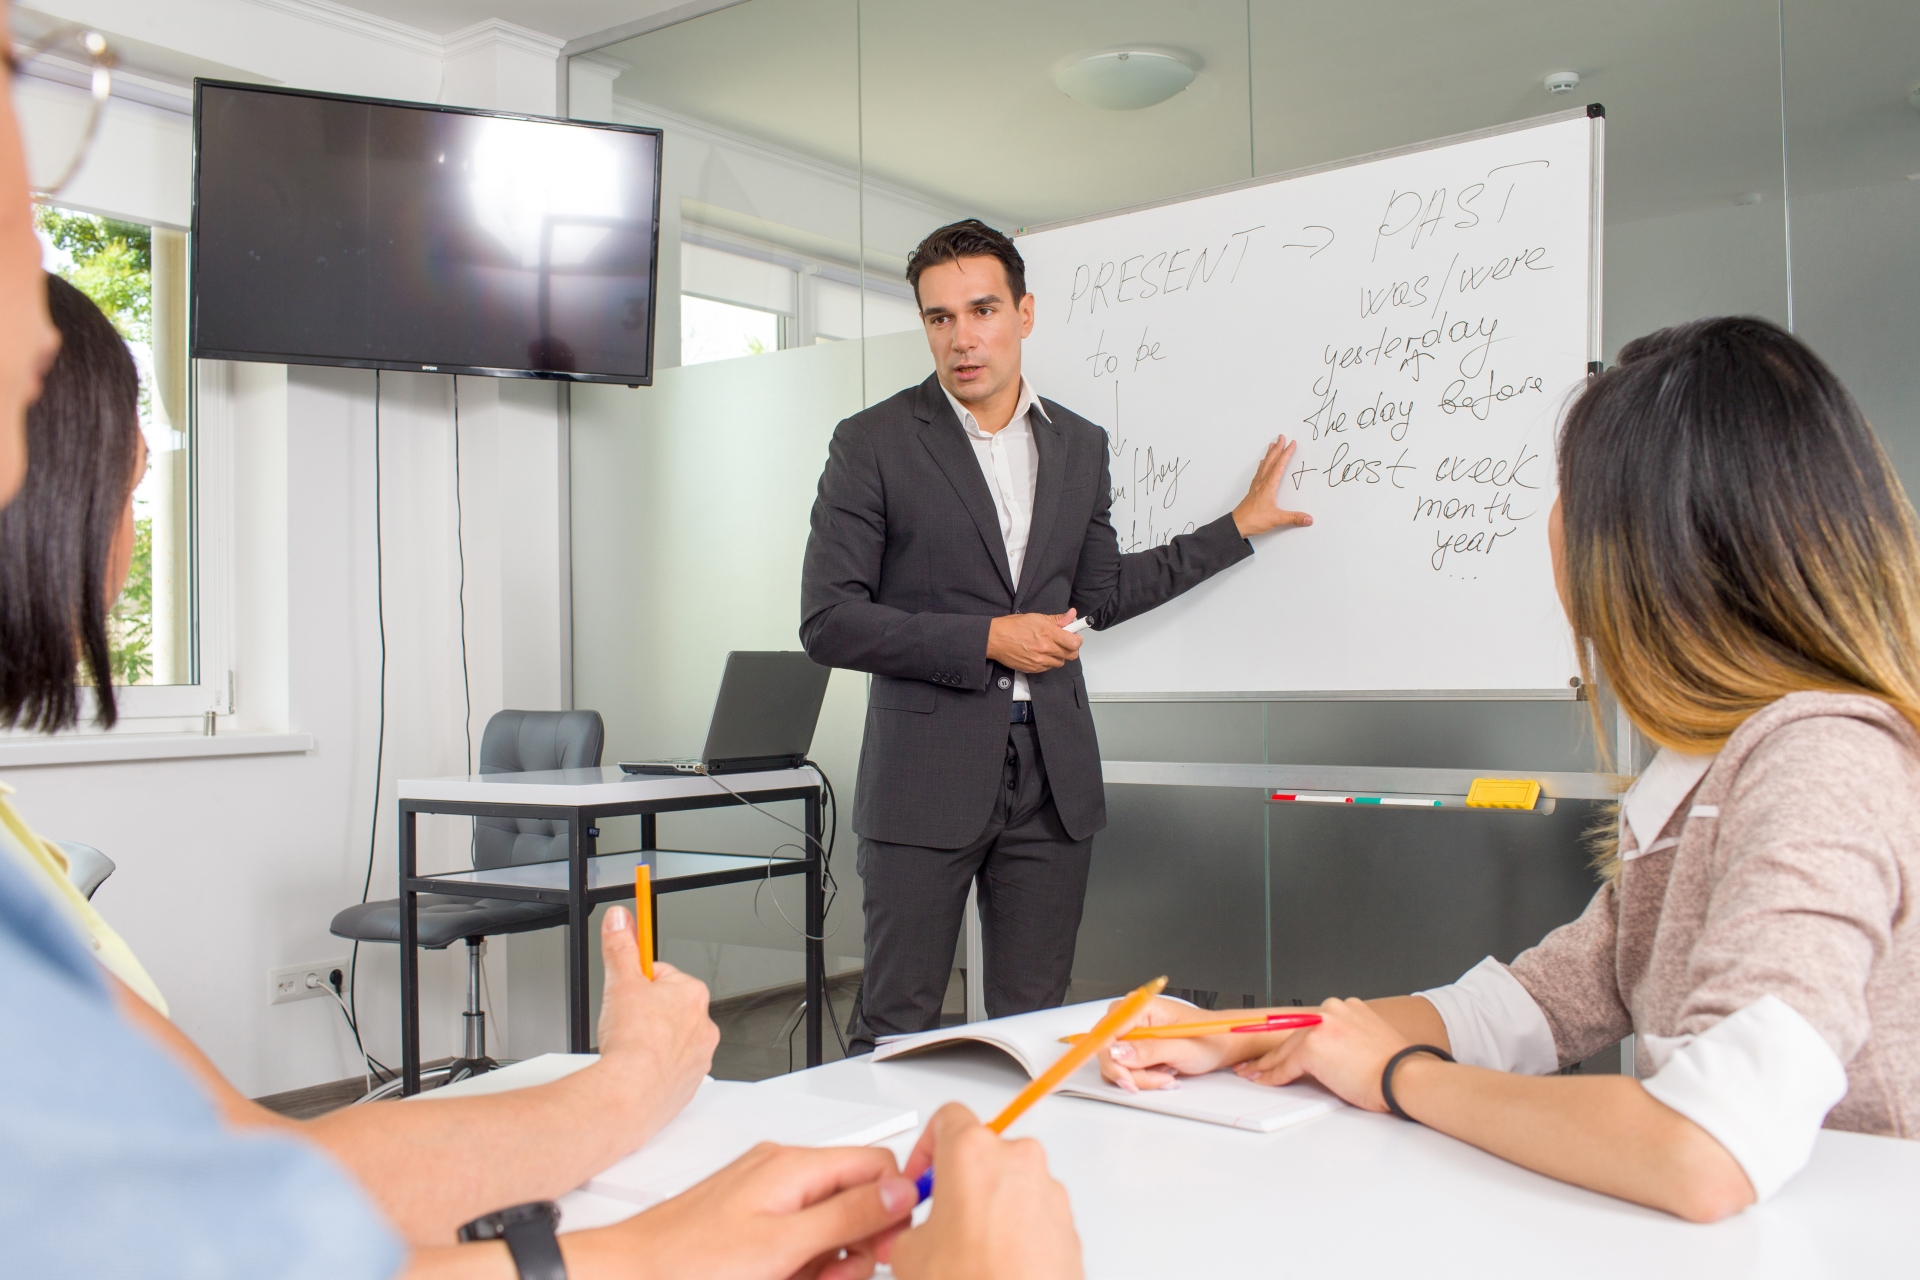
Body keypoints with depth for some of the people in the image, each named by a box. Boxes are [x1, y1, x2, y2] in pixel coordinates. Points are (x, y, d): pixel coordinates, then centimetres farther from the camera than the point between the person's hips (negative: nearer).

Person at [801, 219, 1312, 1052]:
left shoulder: (1079, 445, 12)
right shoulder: (873, 443, -3)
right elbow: (828, 621, -8)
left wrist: (1239, 526, 23)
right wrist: (986, 639, -13)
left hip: (1053, 774, 4)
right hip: (928, 773, -4)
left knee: (1034, 1028, 10)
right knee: (896, 1030, 2)